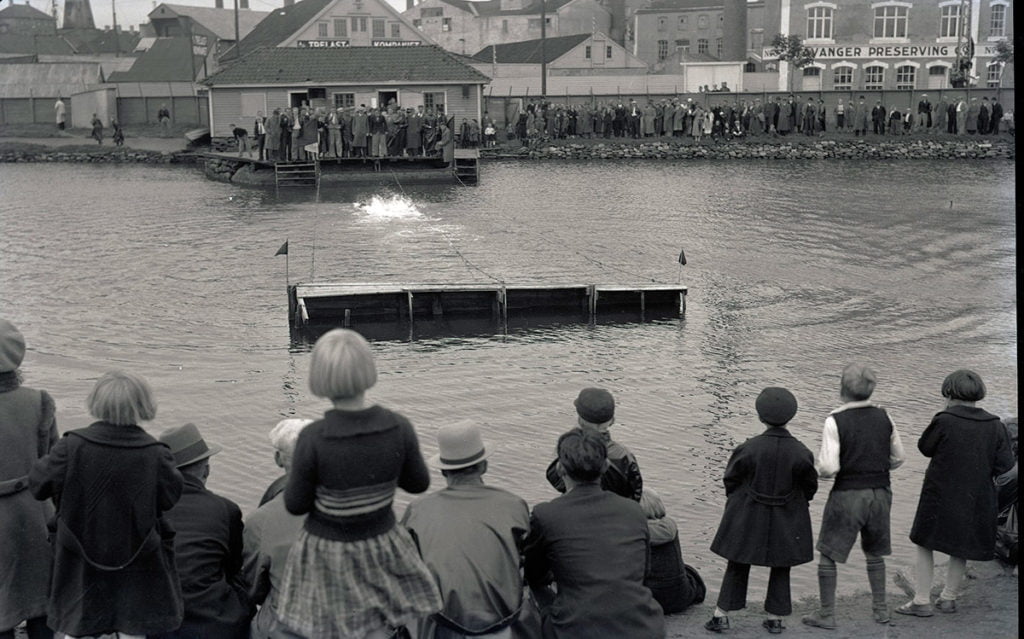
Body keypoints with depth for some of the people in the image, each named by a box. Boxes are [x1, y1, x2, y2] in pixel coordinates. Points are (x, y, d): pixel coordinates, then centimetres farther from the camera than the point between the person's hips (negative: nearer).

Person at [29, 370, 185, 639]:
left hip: (80, 561, 1)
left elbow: (38, 485, -9)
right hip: (136, 563, -1)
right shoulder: (156, 455, -18)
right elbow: (170, 498, -6)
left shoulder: (72, 446, -18)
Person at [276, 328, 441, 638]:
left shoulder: (312, 438, -24)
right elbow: (419, 482, 0)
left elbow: (296, 505, -11)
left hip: (326, 553, -2)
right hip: (381, 546, 2)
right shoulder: (399, 428, -16)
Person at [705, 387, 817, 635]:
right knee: (781, 568, 15)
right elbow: (810, 486, -1)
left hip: (748, 516, 0)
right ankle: (775, 618, 18)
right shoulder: (801, 453, -14)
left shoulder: (748, 449, -17)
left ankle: (721, 614, 11)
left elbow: (730, 480, -5)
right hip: (787, 520, 0)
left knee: (738, 565, 11)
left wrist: (736, 500, 15)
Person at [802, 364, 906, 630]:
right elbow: (898, 458, 7)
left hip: (847, 494, -5)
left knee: (828, 555, 9)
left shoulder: (835, 421, -15)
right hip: (880, 492, 5)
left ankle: (827, 614, 13)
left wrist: (819, 468, 3)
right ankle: (880, 608, 29)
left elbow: (828, 468, -19)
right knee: (874, 553, 24)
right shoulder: (884, 417, -1)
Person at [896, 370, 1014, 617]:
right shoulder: (995, 426, -4)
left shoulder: (944, 421, -15)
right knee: (960, 549, 17)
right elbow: (1005, 462, -2)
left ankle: (922, 601, 7)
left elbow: (925, 448, 0)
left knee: (925, 545, 9)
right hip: (977, 499, 4)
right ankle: (949, 597, 27)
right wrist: (981, 471, 12)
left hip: (941, 494, -4)